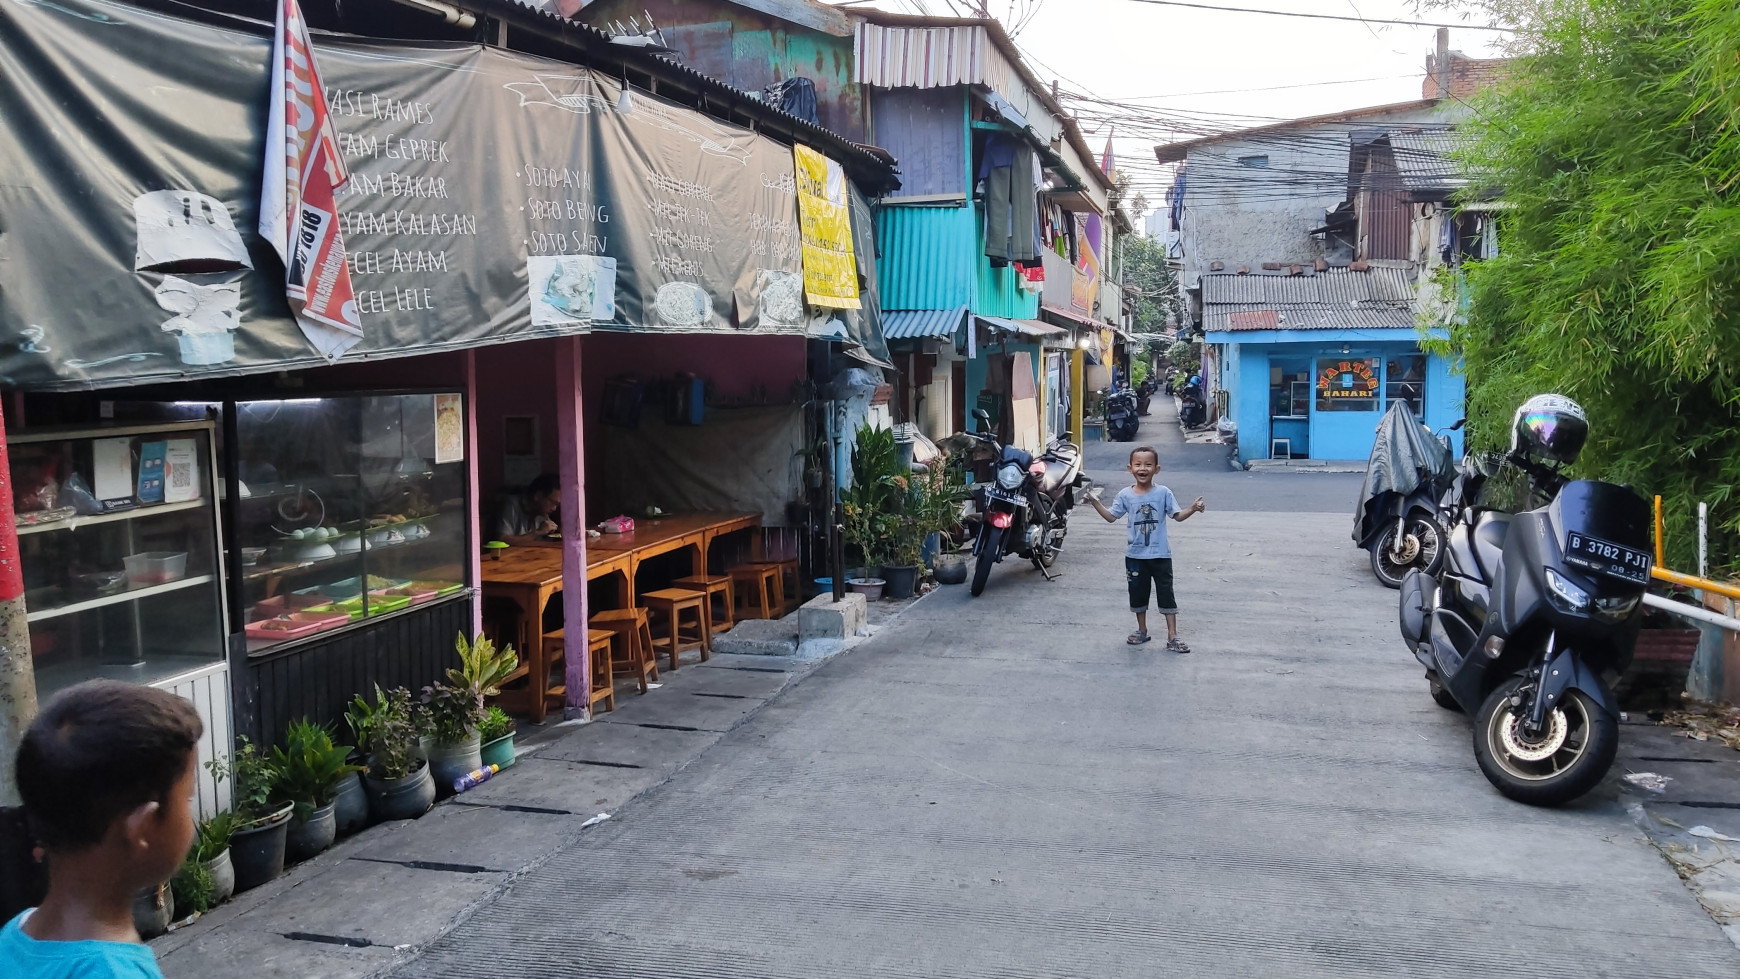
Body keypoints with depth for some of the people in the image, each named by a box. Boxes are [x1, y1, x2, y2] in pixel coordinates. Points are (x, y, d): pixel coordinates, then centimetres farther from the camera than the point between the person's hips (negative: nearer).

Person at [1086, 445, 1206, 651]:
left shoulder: (1163, 493, -6)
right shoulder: (1125, 495, -3)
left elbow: (1178, 516, -3)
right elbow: (1111, 516, 3)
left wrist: (1193, 508, -20)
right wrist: (1095, 502, -9)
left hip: (1160, 555, -2)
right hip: (1135, 555, 2)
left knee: (1166, 594, 1)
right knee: (1138, 593, 13)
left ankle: (1172, 637, 6)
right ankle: (1142, 631, 30)